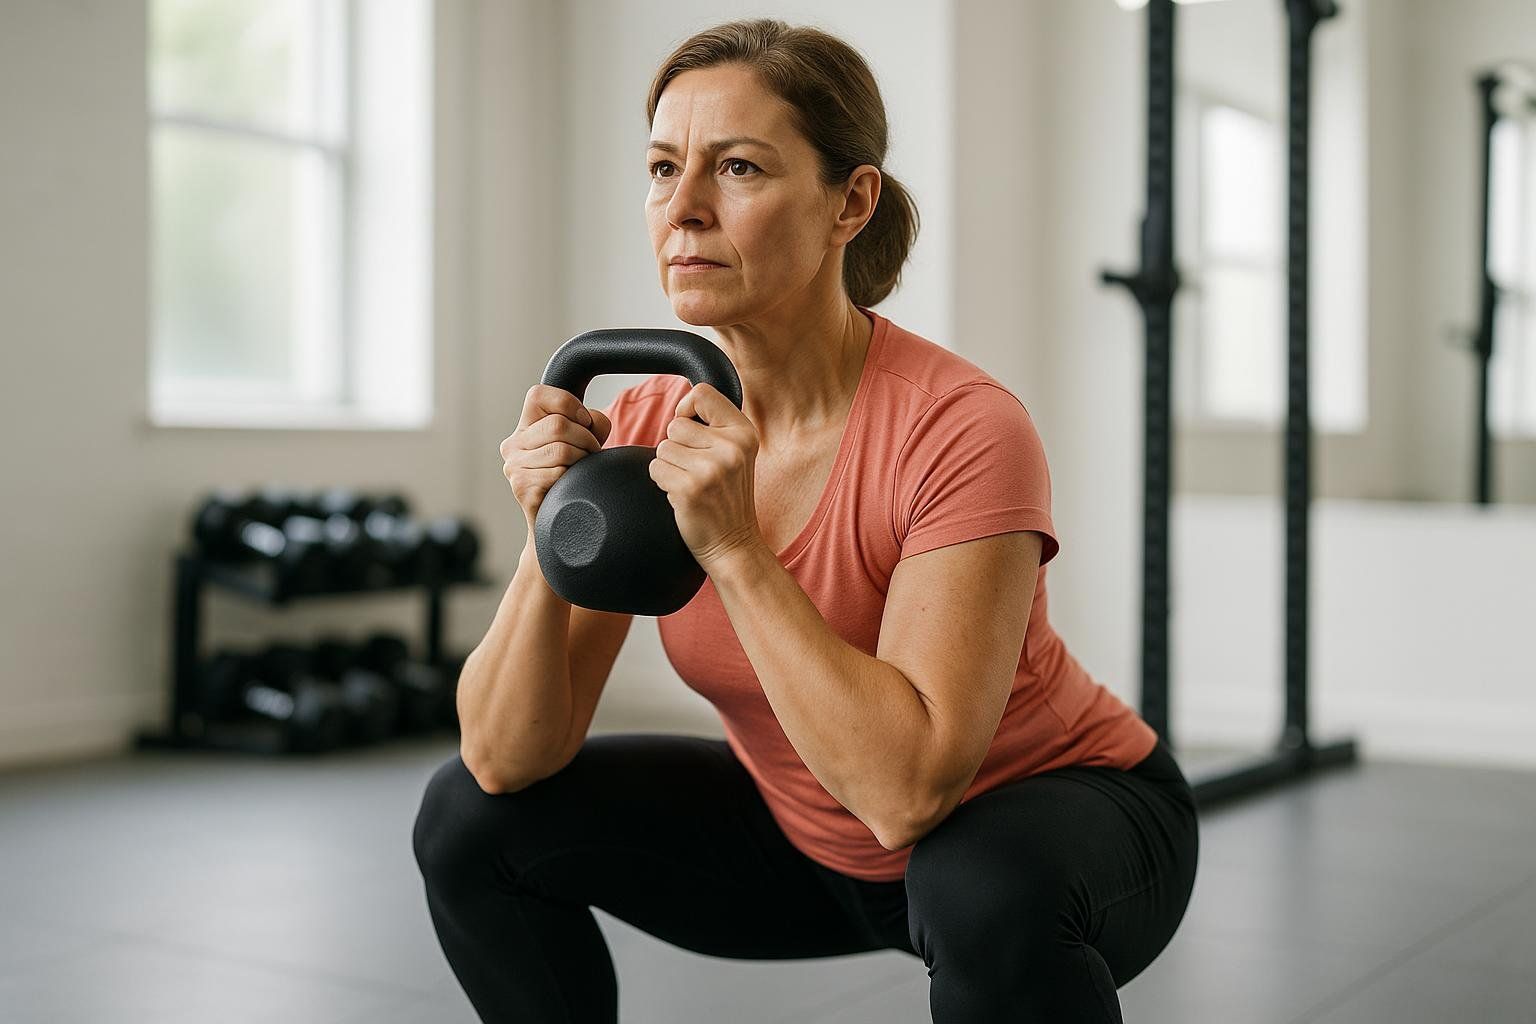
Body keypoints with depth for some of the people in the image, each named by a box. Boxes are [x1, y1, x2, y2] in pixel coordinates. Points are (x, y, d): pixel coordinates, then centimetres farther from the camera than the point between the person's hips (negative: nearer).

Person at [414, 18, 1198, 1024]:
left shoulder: (959, 430, -29)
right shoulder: (644, 431, -13)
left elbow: (909, 788, -35)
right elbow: (507, 760, -12)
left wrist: (735, 548, -37)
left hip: (1058, 827, -5)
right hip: (815, 837, 5)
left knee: (988, 889, -39)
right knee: (471, 822, -3)